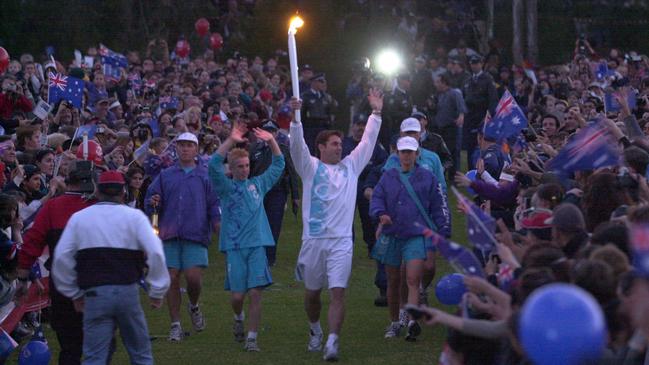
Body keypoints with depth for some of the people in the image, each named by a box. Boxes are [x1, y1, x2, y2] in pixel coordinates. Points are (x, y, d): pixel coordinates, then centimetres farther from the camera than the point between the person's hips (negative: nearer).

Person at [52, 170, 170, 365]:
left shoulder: (79, 218, 9)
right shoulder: (134, 216, 3)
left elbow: (61, 258, 7)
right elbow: (155, 252, -7)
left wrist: (74, 293, 17)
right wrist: (157, 291, 3)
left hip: (95, 295, 0)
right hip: (128, 291, 0)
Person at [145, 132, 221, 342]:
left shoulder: (205, 176, 9)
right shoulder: (166, 176, 15)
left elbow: (214, 203, 4)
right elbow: (151, 197, 12)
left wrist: (217, 222, -13)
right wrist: (153, 203, -11)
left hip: (196, 236, -2)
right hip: (170, 236, 2)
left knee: (194, 277, -12)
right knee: (172, 278, -1)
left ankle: (194, 307, 20)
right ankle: (175, 326, 7)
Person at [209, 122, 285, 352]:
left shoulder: (258, 184, 14)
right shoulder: (225, 187, 4)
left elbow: (278, 164, 17)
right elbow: (214, 164, -12)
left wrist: (271, 141, 3)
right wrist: (231, 141, -20)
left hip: (257, 245, 2)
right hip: (234, 246, -2)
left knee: (255, 293, -7)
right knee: (237, 294, -3)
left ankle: (252, 338, -2)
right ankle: (238, 319, 30)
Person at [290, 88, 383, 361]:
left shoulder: (350, 167, 11)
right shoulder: (310, 167, 3)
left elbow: (367, 142, 10)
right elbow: (297, 146, -12)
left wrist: (376, 113, 3)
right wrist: (295, 118, -26)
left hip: (341, 241, 1)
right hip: (313, 239, -1)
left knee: (338, 292, -12)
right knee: (312, 292, 13)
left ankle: (332, 342, -18)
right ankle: (315, 331, 38)